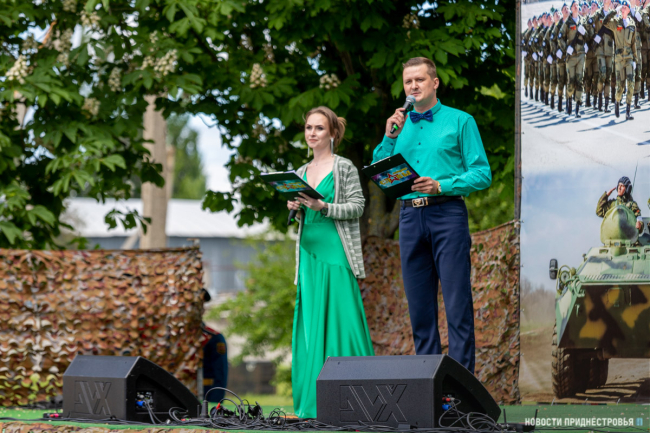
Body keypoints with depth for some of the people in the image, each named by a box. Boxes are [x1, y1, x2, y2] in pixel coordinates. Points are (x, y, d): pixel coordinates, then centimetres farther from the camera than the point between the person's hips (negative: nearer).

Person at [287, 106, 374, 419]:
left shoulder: (344, 167, -1)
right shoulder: (302, 173, 17)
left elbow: (357, 206, -6)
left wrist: (322, 207, -18)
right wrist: (296, 209, 2)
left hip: (336, 252, -6)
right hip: (309, 253, 6)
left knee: (341, 320, -10)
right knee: (311, 323, 3)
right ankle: (314, 403, 4)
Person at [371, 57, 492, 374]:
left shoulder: (460, 121, 6)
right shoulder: (400, 124, 19)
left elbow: (482, 174, -1)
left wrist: (441, 185, -13)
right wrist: (389, 137, 2)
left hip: (447, 213, -4)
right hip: (410, 215, 4)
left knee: (457, 302, -8)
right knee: (419, 305, 4)